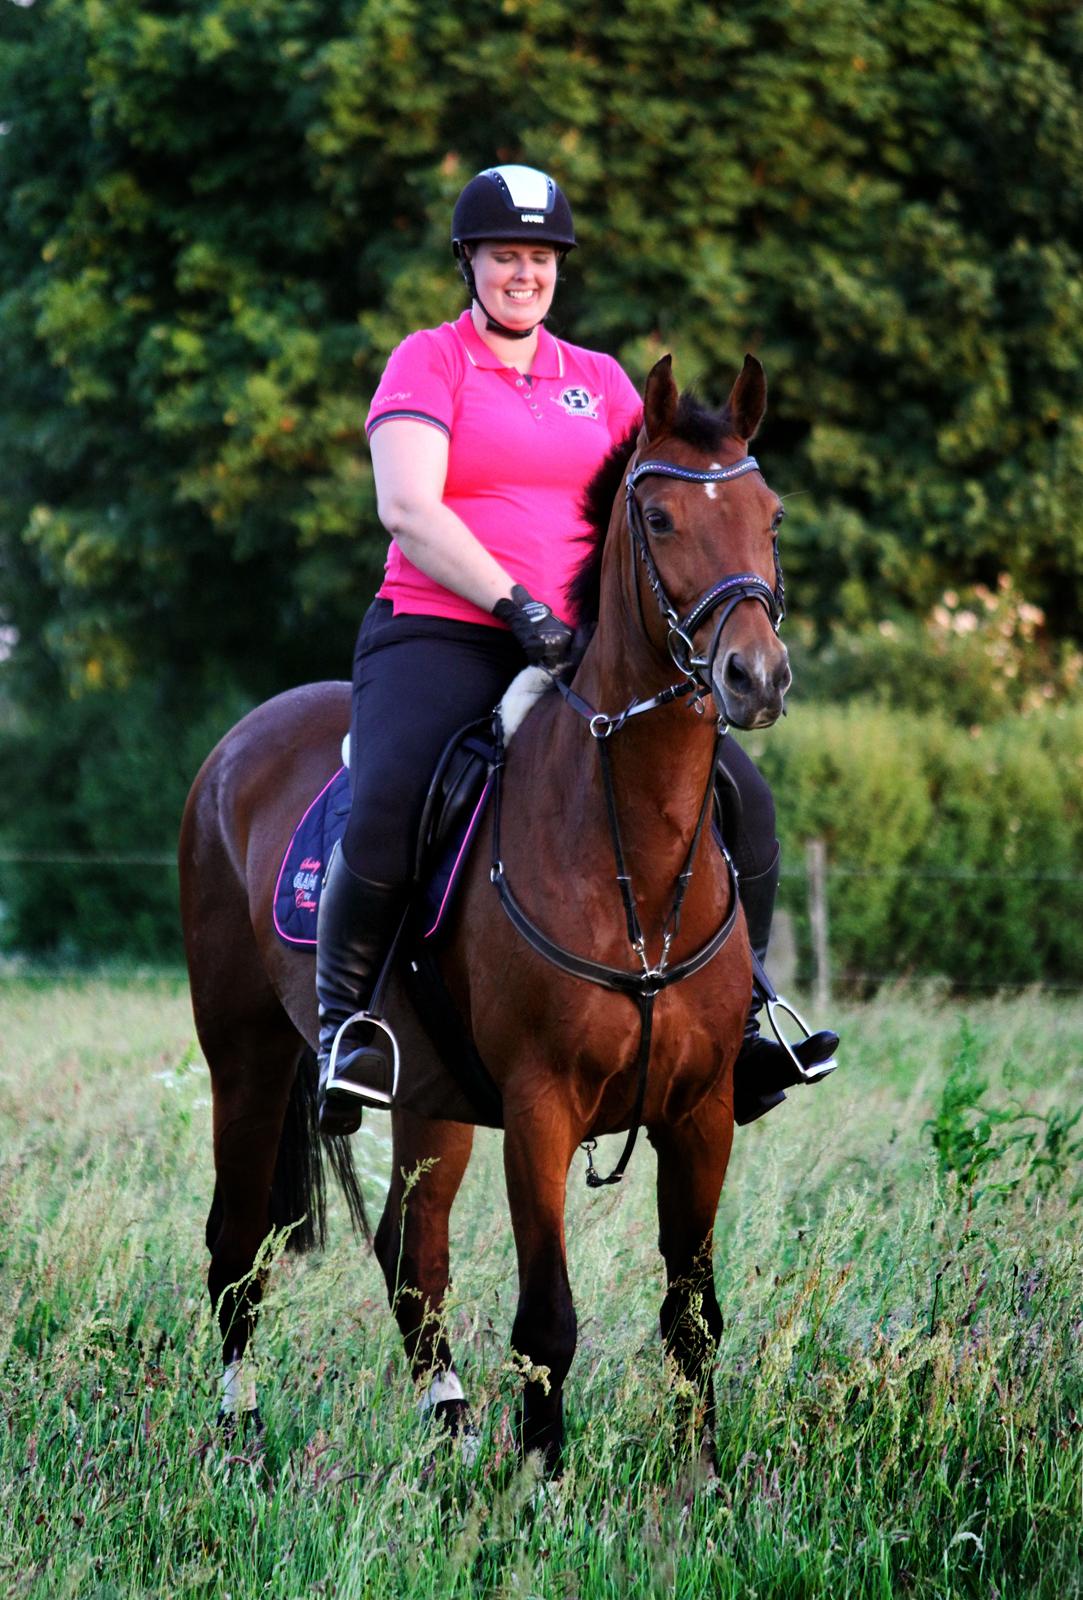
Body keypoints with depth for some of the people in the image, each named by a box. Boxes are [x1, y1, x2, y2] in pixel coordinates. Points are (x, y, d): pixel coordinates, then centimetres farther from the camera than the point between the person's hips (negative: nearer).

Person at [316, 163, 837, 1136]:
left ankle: (739, 1017, 4)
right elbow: (407, 509, -10)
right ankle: (343, 1023, -14)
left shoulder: (602, 383, 19)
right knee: (388, 814, -33)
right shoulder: (427, 363, 3)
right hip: (438, 639, -5)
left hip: (576, 650, 5)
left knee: (742, 798, -10)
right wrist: (514, 603, -21)